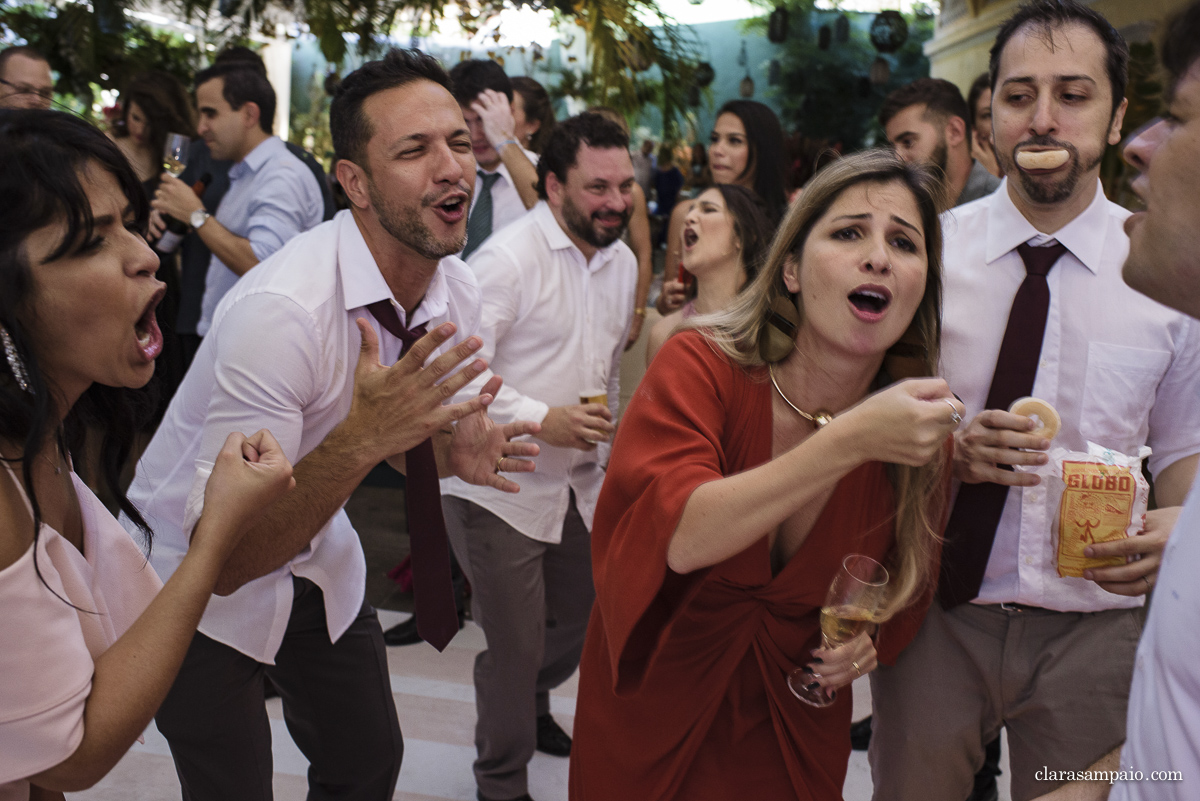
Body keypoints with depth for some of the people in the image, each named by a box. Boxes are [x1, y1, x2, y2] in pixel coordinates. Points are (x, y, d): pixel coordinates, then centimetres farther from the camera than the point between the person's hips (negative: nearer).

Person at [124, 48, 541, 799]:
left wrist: (454, 449, -17)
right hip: (198, 580, -6)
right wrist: (361, 439, -45)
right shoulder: (279, 310, -34)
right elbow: (223, 557, -32)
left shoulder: (460, 295, -11)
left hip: (319, 555, 6)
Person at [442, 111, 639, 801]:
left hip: (580, 484, 7)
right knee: (514, 647, 3)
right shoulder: (508, 258, -17)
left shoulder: (623, 260, 7)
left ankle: (533, 708, 53)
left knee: (581, 621, 21)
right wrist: (542, 419, -28)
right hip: (499, 487, -7)